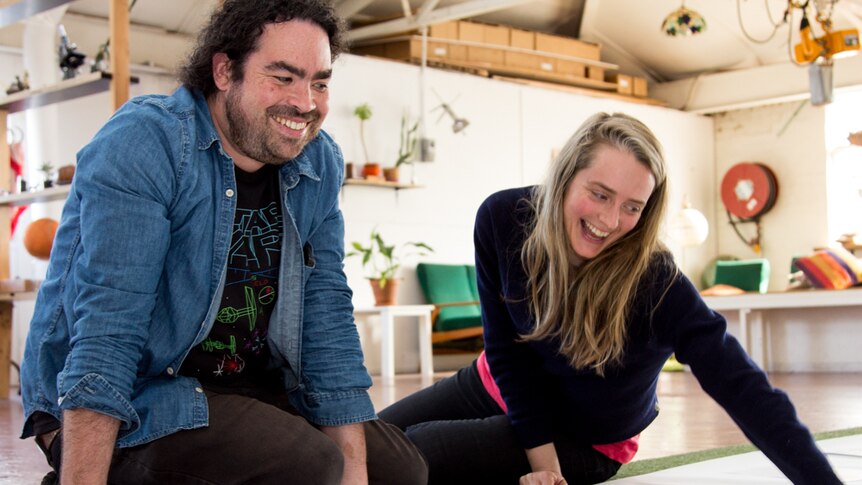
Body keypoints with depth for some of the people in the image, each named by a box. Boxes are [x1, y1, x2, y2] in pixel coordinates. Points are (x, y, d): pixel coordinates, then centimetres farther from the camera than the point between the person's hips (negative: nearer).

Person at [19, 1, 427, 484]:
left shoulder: (320, 163, 1)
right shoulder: (144, 144, -19)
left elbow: (326, 312, -1)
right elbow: (107, 331, -27)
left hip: (249, 385, 7)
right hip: (128, 407, -7)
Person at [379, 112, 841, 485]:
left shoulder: (655, 283, -31)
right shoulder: (502, 219, -21)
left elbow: (743, 389, -33)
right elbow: (506, 348, -15)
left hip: (581, 440, -4)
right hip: (496, 388, 4)